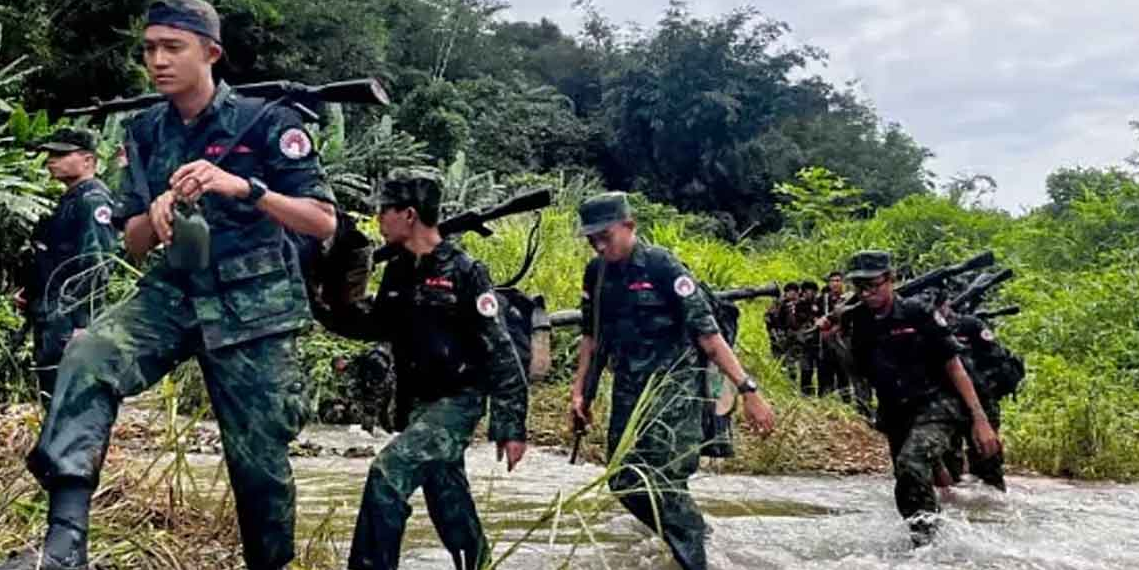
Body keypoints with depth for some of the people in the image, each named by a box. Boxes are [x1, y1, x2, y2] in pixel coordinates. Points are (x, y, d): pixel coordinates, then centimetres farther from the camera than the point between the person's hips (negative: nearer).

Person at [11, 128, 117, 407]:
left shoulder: (92, 200, -11)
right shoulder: (70, 200, 20)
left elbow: (95, 266, -20)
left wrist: (83, 323, -25)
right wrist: (31, 294, 14)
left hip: (68, 320, -10)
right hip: (51, 319, 10)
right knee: (52, 395, 14)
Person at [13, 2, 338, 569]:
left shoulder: (265, 120, -6)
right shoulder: (145, 131, 8)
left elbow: (324, 222, -11)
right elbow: (134, 245, 11)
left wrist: (243, 187, -25)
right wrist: (155, 214, -12)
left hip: (252, 308, -3)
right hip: (173, 294, 3)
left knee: (259, 462, 1)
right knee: (87, 356, -27)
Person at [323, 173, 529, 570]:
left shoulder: (464, 272, -16)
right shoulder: (398, 270, 5)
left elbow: (501, 354, -16)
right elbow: (378, 326, 22)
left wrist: (511, 427, -17)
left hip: (456, 402, -7)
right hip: (417, 403, 7)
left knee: (387, 475, -21)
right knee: (445, 499, 15)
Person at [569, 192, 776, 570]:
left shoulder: (662, 267, -16)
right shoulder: (597, 273, 3)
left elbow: (707, 333, -18)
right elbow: (592, 336, 15)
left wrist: (748, 391, -22)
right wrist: (579, 392, 11)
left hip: (671, 390, -7)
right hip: (627, 391, 7)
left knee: (665, 486, -11)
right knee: (624, 483, 9)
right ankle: (686, 538, 28)